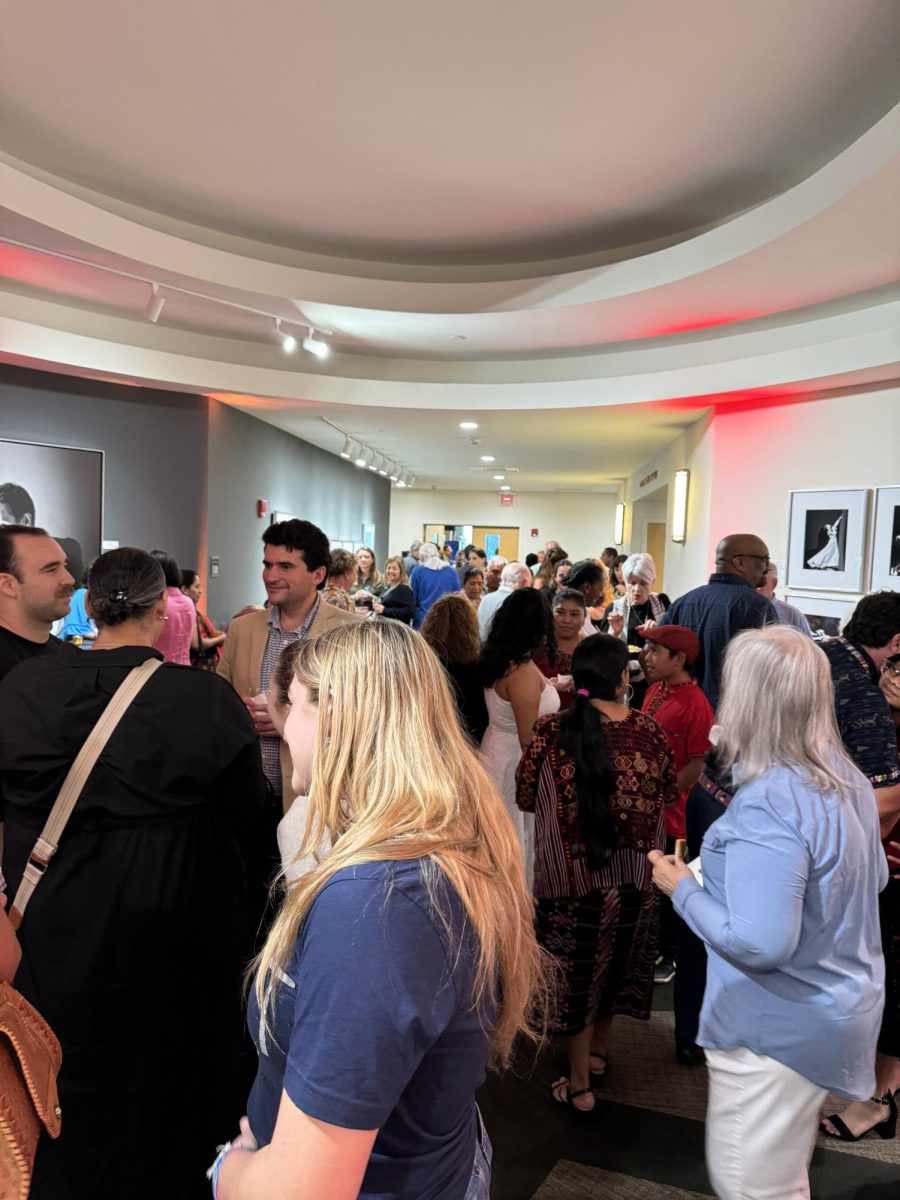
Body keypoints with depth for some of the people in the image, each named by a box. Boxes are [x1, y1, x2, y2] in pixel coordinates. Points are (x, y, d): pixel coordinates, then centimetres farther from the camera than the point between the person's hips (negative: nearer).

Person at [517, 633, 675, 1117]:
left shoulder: (551, 731, -17)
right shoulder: (649, 731, -10)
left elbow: (525, 797, -5)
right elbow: (666, 797, 5)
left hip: (572, 873, -3)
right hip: (634, 873, 3)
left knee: (577, 969, 14)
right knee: (615, 961, 24)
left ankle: (579, 1084, 28)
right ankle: (600, 1051, 45)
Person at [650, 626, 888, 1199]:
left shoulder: (767, 806, -31)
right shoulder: (848, 778, -3)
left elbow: (759, 944, -33)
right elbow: (873, 877, 13)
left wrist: (684, 889, -18)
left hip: (781, 1028, -9)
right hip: (842, 1008, 9)